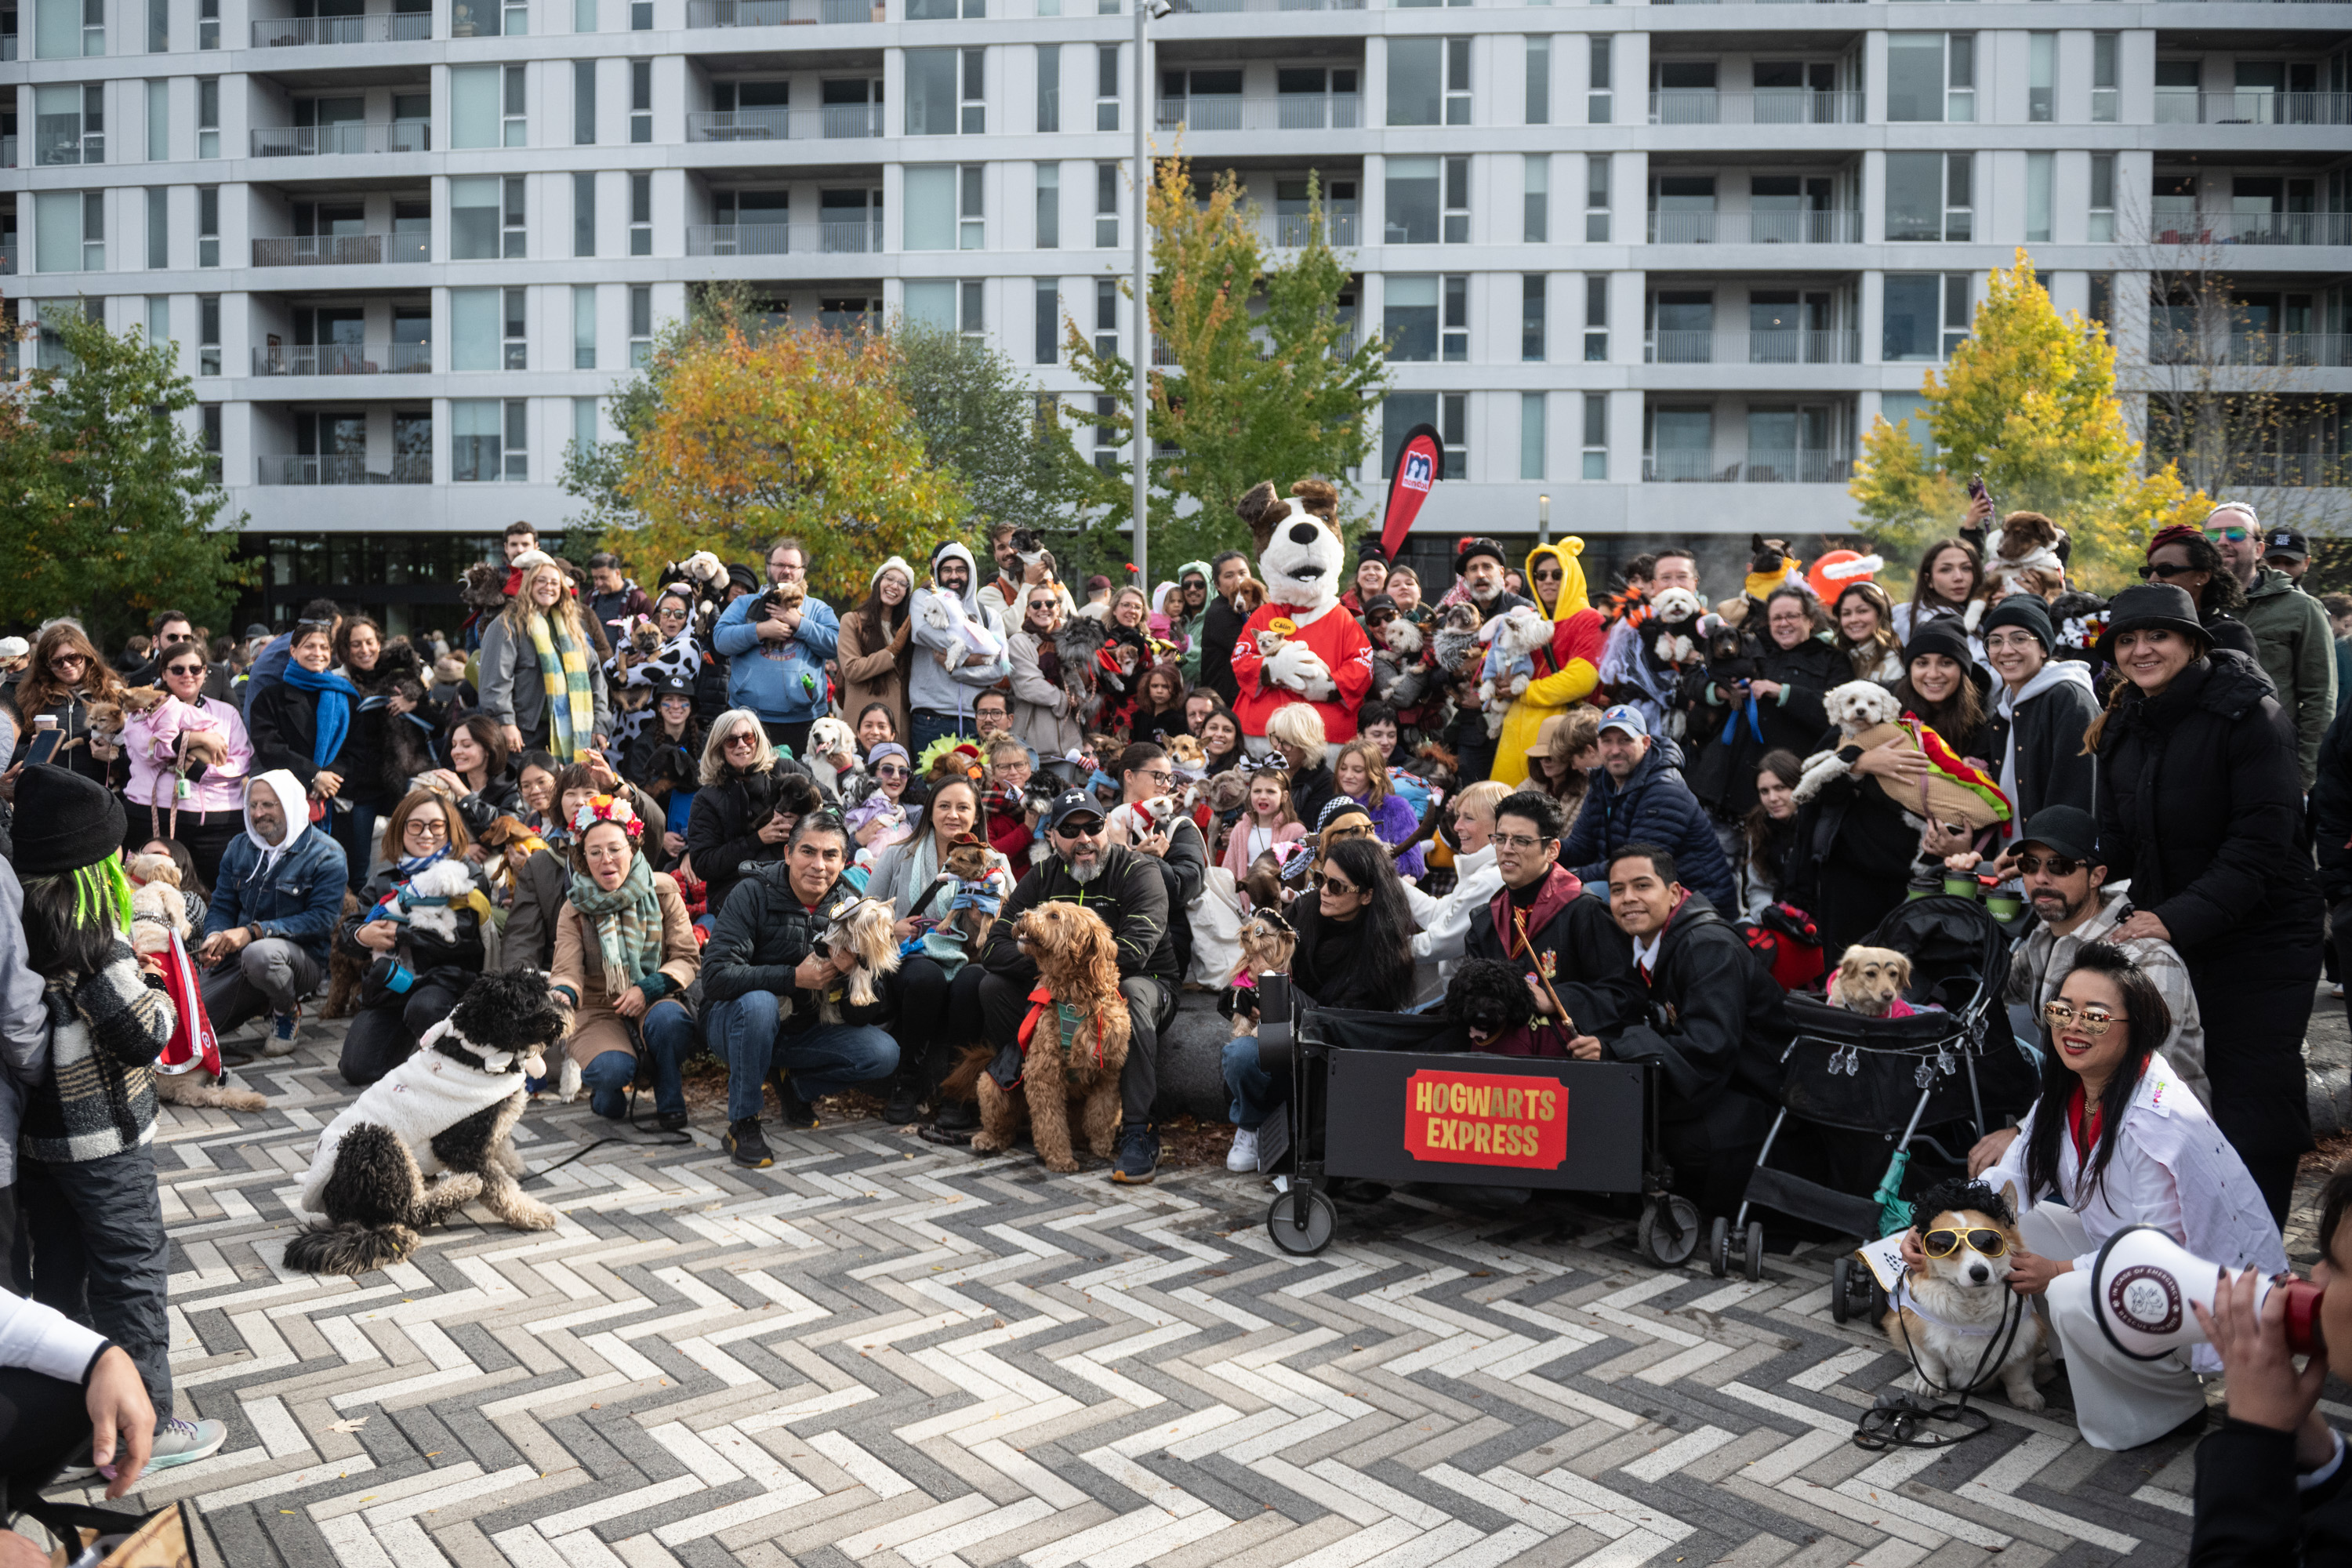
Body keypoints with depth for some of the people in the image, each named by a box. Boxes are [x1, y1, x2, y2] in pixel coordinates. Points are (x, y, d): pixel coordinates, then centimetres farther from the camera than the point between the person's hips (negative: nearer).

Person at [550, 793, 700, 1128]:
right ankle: (605, 1099, 8)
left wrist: (648, 989, -20)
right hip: (598, 1011, 0)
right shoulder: (575, 909, 1)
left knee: (668, 1018, -37)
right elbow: (567, 970, -11)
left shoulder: (662, 891, 1)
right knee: (612, 1069, -33)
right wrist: (562, 995, -36)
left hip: (655, 1002, 0)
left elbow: (688, 958, -2)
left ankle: (670, 1101, -9)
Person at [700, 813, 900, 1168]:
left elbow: (861, 1016, -9)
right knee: (758, 1002, -38)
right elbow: (716, 976, -28)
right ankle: (742, 1122, -18)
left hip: (799, 1032, 4)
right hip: (732, 1023, -4)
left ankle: (795, 1085, 10)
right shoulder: (754, 894, -16)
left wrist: (851, 971, -30)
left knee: (884, 1053, -17)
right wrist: (795, 977, -29)